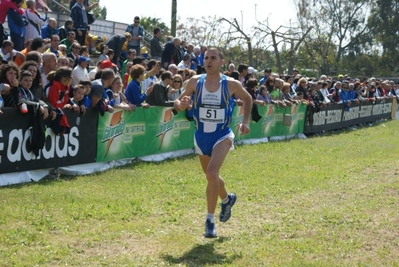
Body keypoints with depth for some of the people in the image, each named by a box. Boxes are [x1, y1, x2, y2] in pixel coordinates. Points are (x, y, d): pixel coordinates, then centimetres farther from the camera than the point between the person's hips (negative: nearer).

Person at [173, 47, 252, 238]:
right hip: (201, 136, 4)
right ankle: (227, 199, 52)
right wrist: (180, 105, -22)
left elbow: (247, 99, 10)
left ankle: (210, 220, -13)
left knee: (212, 173, -24)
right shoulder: (195, 82, -5)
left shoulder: (231, 84, -9)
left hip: (222, 135, -4)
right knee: (211, 177, 20)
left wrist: (245, 121, 0)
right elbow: (178, 101, 1)